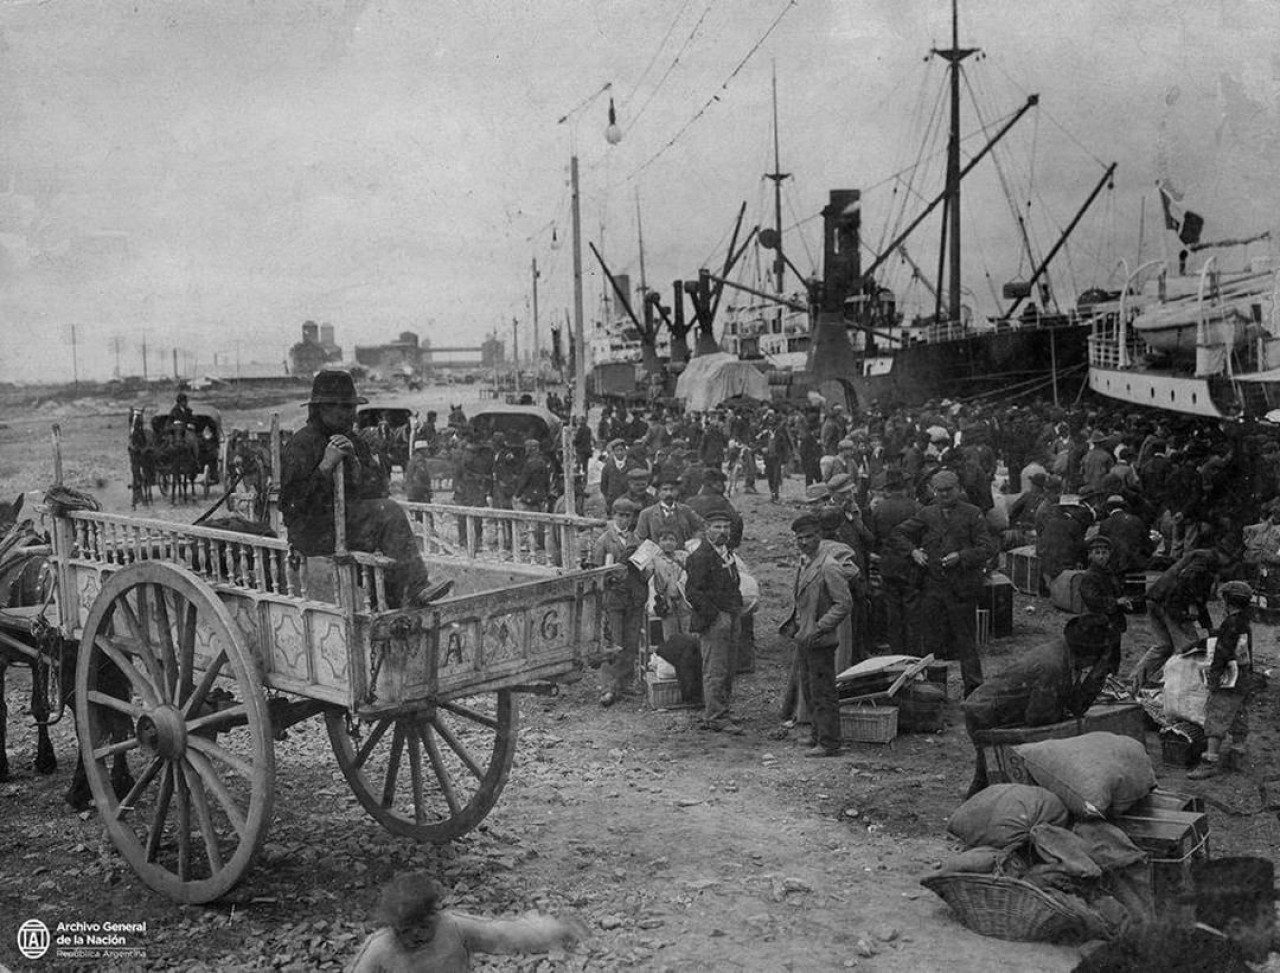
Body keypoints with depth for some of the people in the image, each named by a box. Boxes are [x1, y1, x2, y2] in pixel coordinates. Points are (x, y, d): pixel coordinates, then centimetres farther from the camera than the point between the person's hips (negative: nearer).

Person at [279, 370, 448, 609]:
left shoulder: (354, 442, 14)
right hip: (315, 533, -7)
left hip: (350, 521, 7)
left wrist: (353, 459, -14)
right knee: (388, 512, -22)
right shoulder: (300, 444, -7)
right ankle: (414, 588, -22)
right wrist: (326, 466, -22)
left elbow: (382, 489, 2)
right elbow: (291, 504, -17)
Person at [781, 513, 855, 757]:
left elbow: (844, 604, -21)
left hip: (819, 641, -9)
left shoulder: (829, 566, -18)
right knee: (809, 689, 18)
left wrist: (819, 628, -24)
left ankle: (828, 744, 6)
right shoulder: (805, 562, 11)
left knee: (823, 693, -2)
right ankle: (816, 735, 30)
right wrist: (794, 623, 14)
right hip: (803, 638, 9)